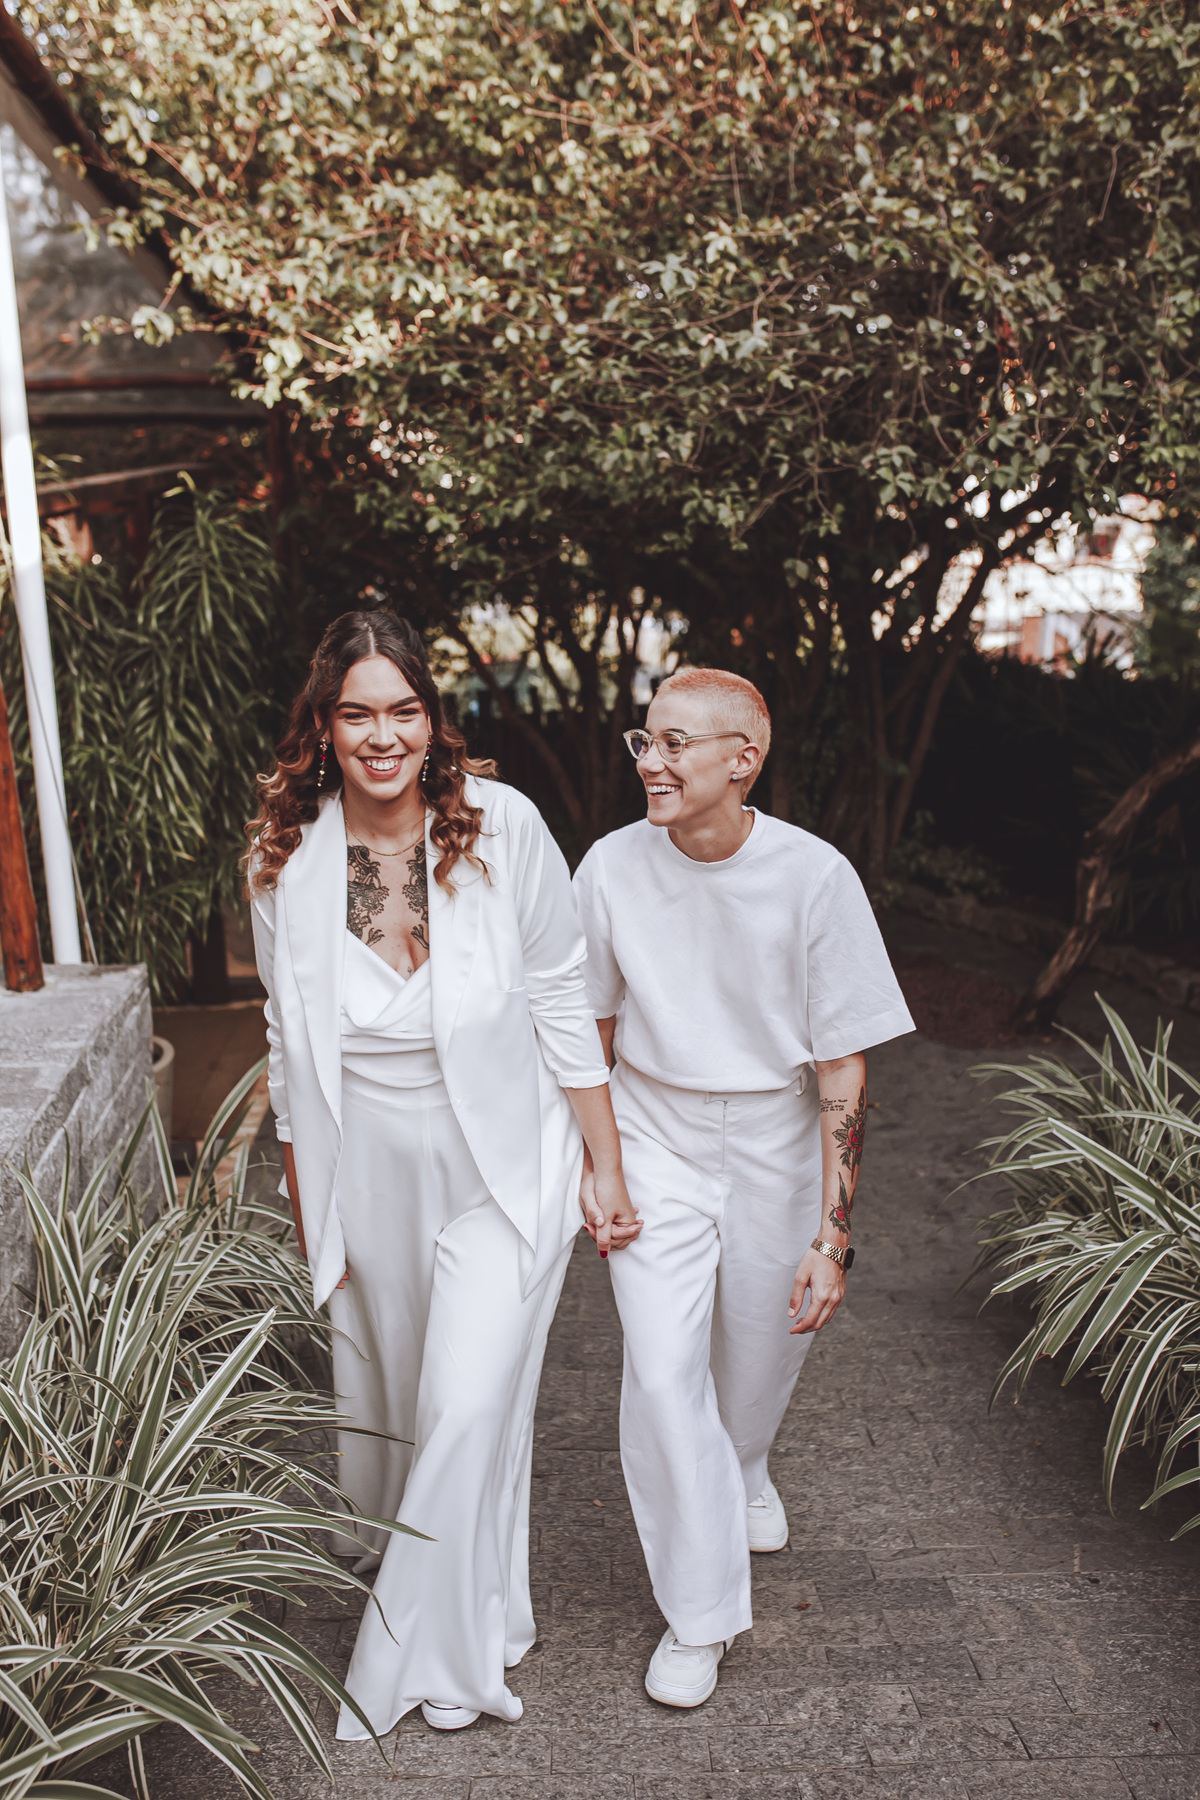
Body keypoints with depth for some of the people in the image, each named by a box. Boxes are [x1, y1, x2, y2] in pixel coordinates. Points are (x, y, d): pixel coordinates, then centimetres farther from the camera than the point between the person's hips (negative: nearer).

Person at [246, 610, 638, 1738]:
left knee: (471, 1407, -3)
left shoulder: (502, 826, -17)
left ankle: (440, 1648, 24)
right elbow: (291, 1048, 1)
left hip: (503, 1166, -2)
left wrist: (607, 1169, -4)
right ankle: (390, 1547, 53)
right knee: (381, 1396, 19)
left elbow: (562, 1011, -8)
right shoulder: (287, 856, -10)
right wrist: (306, 1209, 6)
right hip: (370, 1172, 3)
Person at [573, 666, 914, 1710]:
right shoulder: (614, 867, -13)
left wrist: (833, 1234, -16)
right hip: (654, 1139, 1)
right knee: (661, 1374, -6)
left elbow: (843, 1069, -15)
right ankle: (700, 1613, 16)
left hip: (778, 1144, 0)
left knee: (763, 1352, 18)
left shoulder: (814, 878, -20)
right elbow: (592, 1024, 3)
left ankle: (746, 1467, 55)